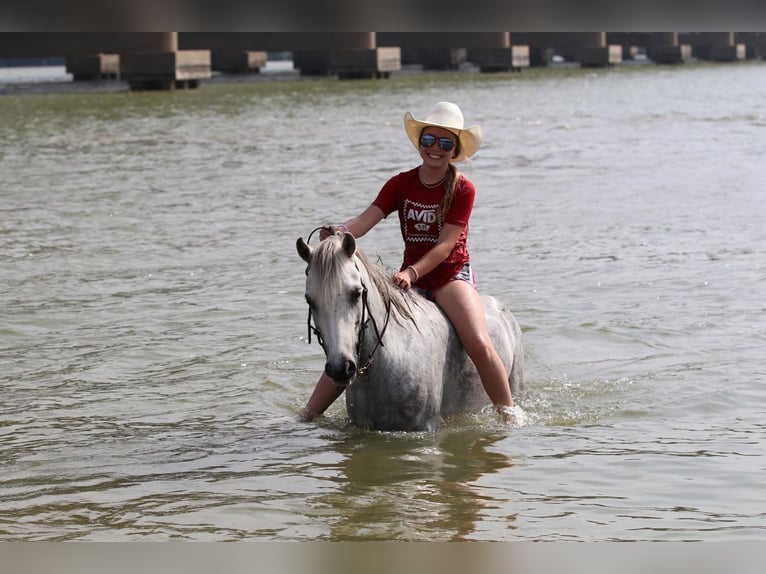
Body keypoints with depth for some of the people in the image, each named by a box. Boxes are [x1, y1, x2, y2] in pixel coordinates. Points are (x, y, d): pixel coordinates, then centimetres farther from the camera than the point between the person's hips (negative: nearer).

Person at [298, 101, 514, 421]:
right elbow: (367, 219, -12)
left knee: (480, 345, -26)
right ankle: (307, 415, -3)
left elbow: (446, 245, -16)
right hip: (410, 278, 3)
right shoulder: (401, 184, 2)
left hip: (451, 274, -3)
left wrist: (411, 273, -31)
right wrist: (338, 232, -35)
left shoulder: (462, 189, -8)